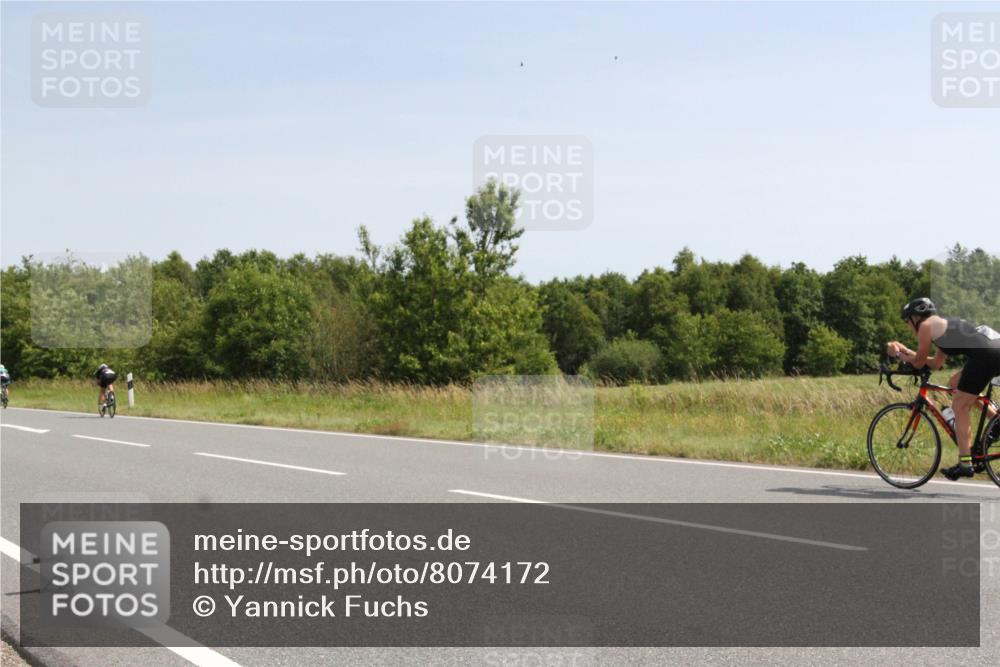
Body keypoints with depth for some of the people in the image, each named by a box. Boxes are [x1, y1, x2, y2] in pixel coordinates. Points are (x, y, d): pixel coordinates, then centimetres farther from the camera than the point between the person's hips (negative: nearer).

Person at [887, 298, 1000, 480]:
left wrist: (898, 354, 27)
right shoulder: (944, 324, 31)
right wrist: (906, 351, 39)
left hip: (985, 354, -9)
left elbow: (918, 363, 10)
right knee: (955, 384, 26)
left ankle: (965, 463, -2)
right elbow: (935, 364, 35)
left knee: (959, 407, 0)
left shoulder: (926, 326, 6)